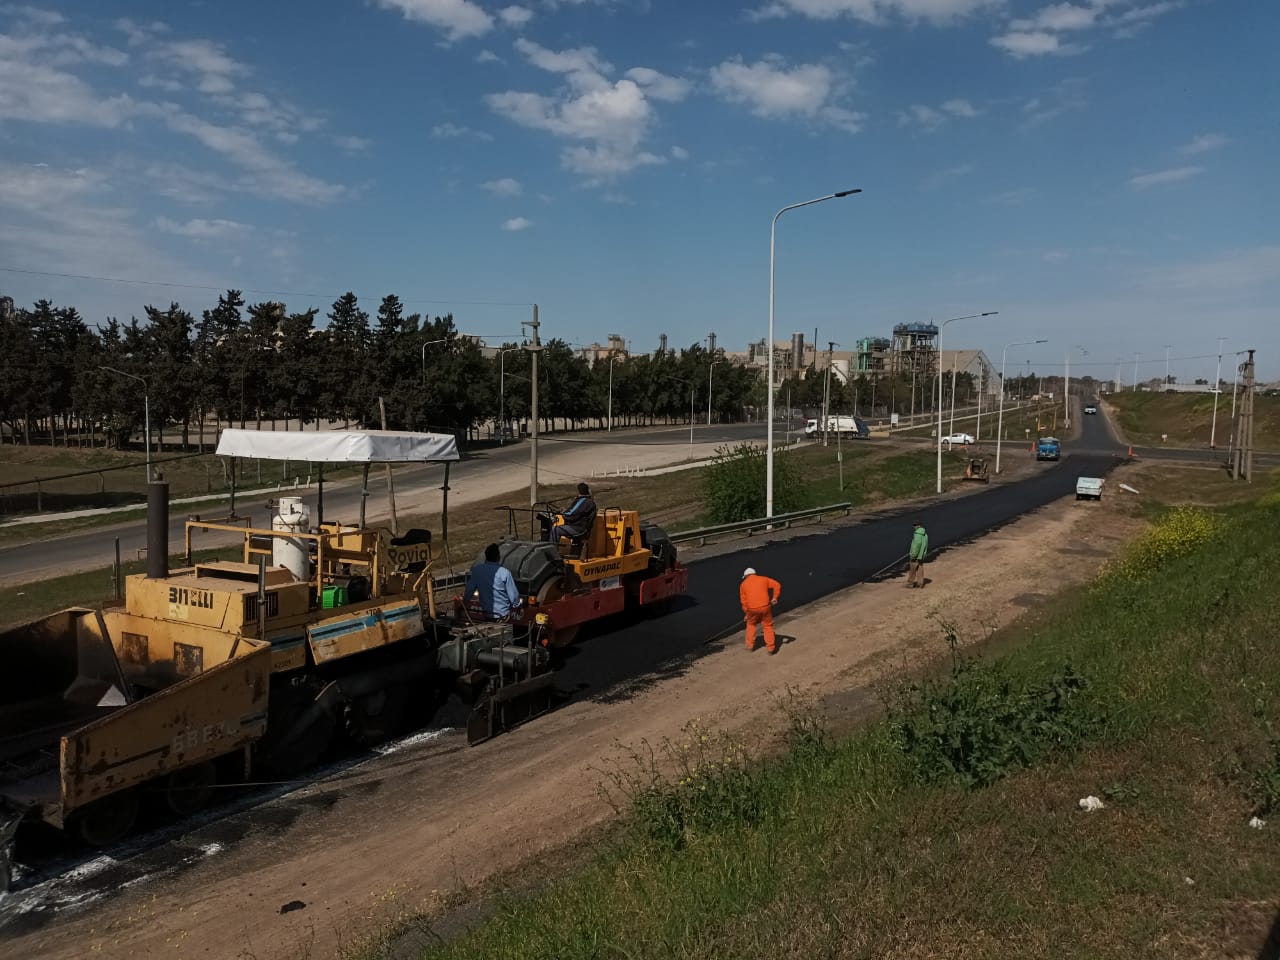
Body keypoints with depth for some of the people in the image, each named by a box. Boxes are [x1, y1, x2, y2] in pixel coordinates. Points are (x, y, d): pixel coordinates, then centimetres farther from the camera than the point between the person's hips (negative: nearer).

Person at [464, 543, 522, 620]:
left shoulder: (476, 570, -9)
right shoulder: (504, 572, -21)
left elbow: (468, 591, -2)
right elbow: (514, 596, -16)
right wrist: (516, 605, 4)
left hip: (486, 613, 4)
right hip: (503, 614, -4)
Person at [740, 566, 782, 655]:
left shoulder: (743, 584, 11)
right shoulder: (763, 579, 12)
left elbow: (743, 601, 10)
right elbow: (777, 585, 4)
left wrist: (746, 613, 17)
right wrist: (775, 598, 5)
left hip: (752, 608, 1)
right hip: (765, 606, 0)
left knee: (751, 624, 25)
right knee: (768, 626, 13)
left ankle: (750, 647, 24)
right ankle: (771, 649, 9)